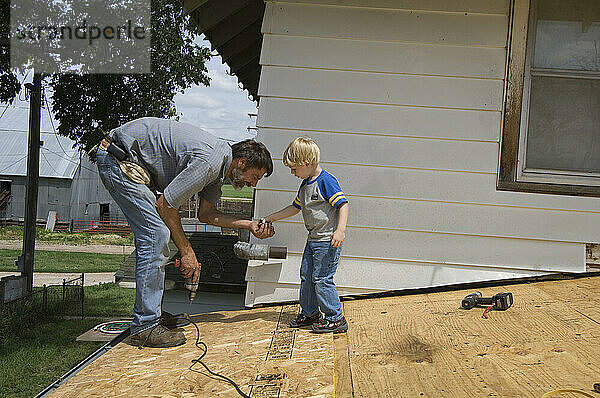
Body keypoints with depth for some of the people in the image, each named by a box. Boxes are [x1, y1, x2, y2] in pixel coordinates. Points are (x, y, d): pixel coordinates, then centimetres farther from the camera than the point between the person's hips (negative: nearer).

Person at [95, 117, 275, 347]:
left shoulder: (220, 165, 8)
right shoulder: (209, 161, -23)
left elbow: (205, 214, 13)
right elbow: (165, 204, -19)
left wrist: (249, 224, 5)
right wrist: (187, 251, -12)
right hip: (119, 157, -11)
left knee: (158, 234, 11)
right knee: (156, 234, -15)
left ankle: (149, 312, 18)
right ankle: (144, 326, -10)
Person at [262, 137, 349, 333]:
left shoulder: (326, 181, -16)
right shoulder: (305, 184, 13)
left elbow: (343, 204, -20)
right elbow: (295, 207, 25)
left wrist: (340, 230, -30)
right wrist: (270, 218, 25)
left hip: (328, 241, -10)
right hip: (313, 239, 10)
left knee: (321, 279, -8)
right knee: (306, 276, 14)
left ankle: (336, 319, 3)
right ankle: (310, 313, 30)